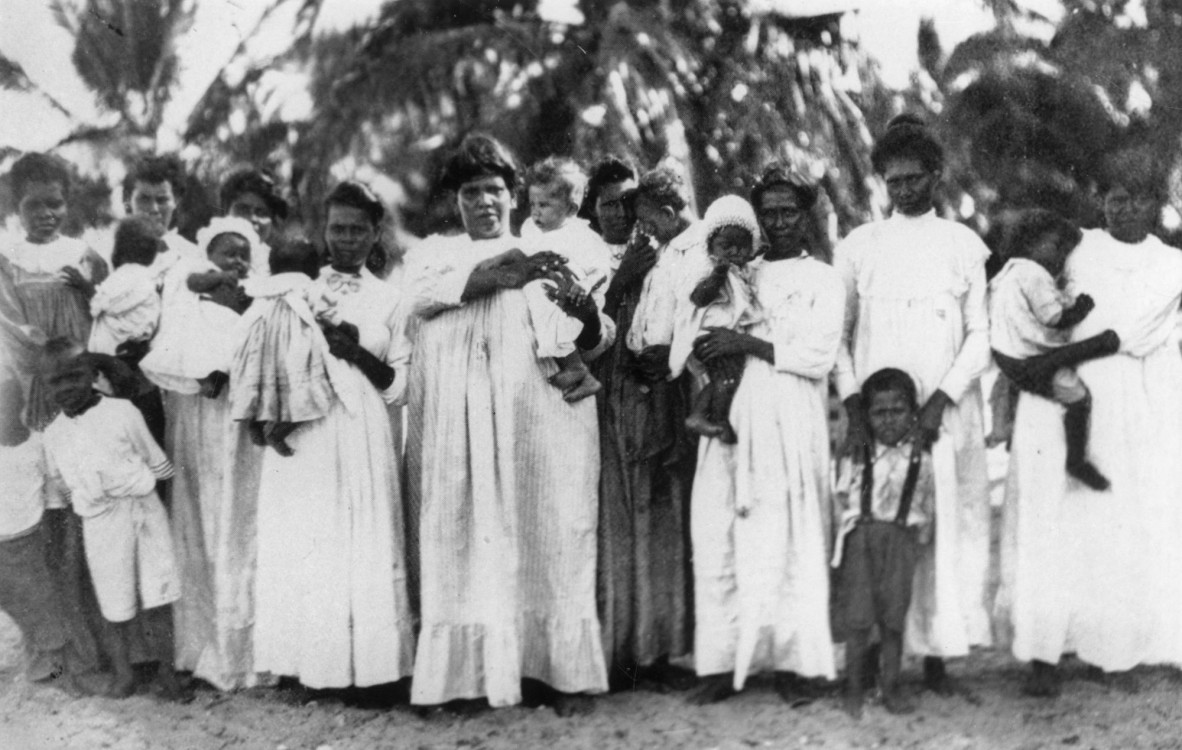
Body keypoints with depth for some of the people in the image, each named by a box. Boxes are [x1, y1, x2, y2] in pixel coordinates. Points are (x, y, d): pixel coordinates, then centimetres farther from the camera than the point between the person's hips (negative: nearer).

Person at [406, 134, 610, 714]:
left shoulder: (549, 254, 18)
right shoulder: (434, 250, 20)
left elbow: (591, 344, 8)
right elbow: (422, 293, -5)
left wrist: (587, 314, -16)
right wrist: (501, 274, -18)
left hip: (537, 415, 0)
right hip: (456, 421, 0)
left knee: (546, 535, -5)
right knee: (463, 538, -4)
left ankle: (564, 670, -2)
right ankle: (464, 667, 0)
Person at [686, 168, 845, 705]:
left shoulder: (822, 280, 9)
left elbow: (819, 355, -4)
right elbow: (697, 345, 18)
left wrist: (748, 343, -11)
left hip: (789, 426, -3)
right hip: (729, 421, 3)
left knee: (784, 542, -6)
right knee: (719, 539, -4)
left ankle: (789, 664, 0)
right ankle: (724, 663, 1)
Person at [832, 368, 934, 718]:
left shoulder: (921, 459, 2)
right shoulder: (855, 456, 0)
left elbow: (928, 505, 10)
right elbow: (840, 497, 7)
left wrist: (921, 532, 1)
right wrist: (848, 530, 0)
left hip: (901, 542, 1)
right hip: (861, 538, -1)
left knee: (893, 620, 4)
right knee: (857, 618, -3)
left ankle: (891, 686, 15)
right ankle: (853, 687, 8)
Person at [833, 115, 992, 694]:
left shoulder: (963, 245, 10)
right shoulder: (858, 245, 9)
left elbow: (979, 336, 4)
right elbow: (835, 334, 5)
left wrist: (940, 400, -9)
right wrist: (853, 405, -8)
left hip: (946, 413, 1)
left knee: (946, 525, -2)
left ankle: (937, 656, 4)